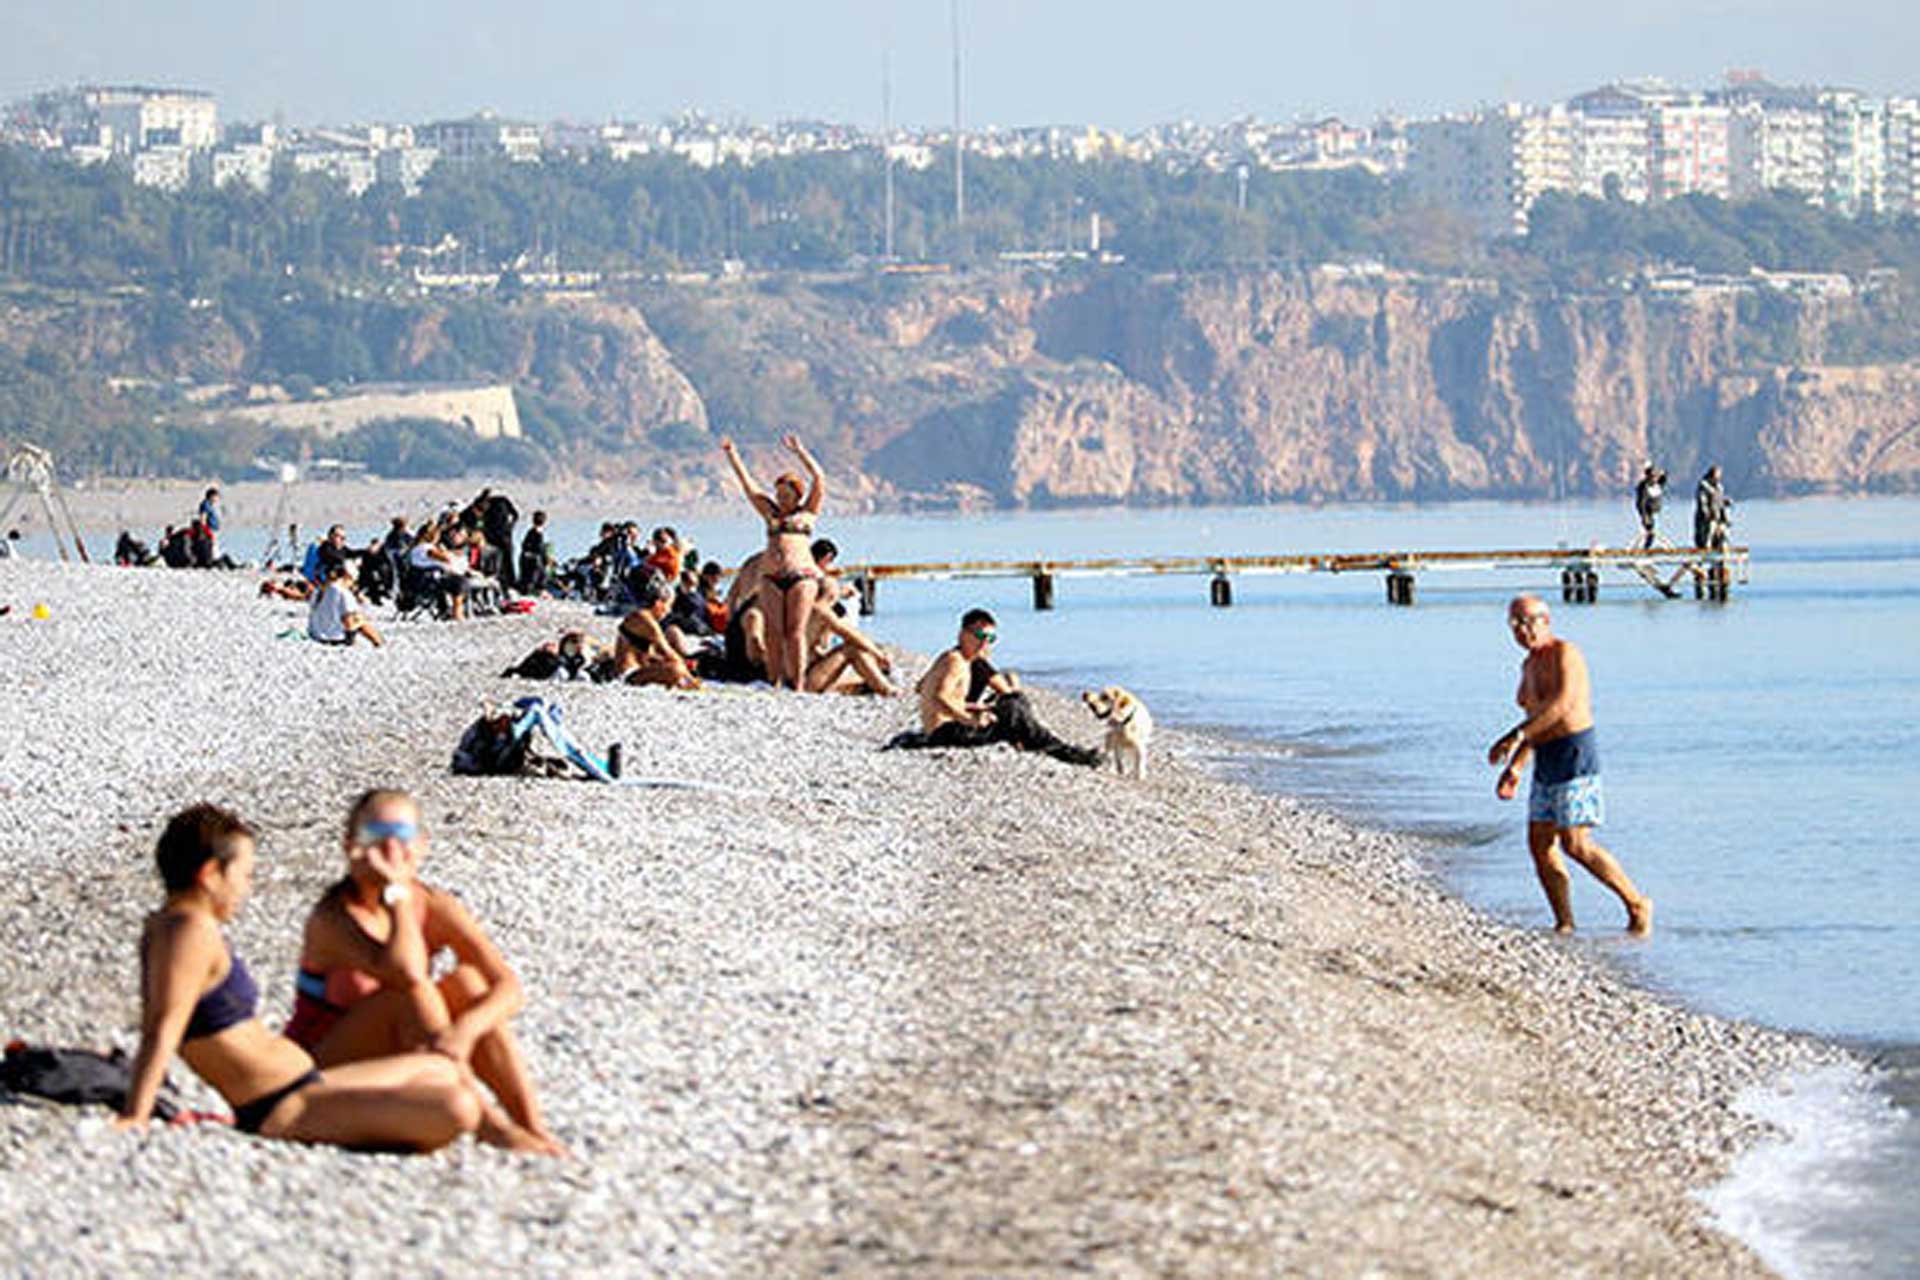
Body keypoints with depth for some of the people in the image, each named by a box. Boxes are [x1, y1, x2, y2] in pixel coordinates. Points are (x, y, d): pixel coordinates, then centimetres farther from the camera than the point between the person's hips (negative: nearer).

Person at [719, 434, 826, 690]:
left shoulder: (807, 512, 12)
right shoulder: (771, 512, 20)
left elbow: (819, 479, 4)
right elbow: (747, 484, 21)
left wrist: (800, 452, 0)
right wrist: (732, 455, 19)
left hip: (802, 575, -4)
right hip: (771, 577, 4)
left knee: (795, 632, -7)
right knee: (774, 632, -1)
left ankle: (797, 684, -9)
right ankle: (774, 683, -2)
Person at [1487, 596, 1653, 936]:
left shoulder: (1564, 653, -11)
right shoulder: (1530, 665, 18)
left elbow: (1561, 704, -25)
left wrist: (1515, 736, -28)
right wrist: (1514, 767, 19)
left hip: (1575, 755, -9)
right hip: (1546, 761, 9)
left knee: (1575, 844, -13)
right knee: (1540, 844, 2)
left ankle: (1636, 904, -1)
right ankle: (1564, 925, 4)